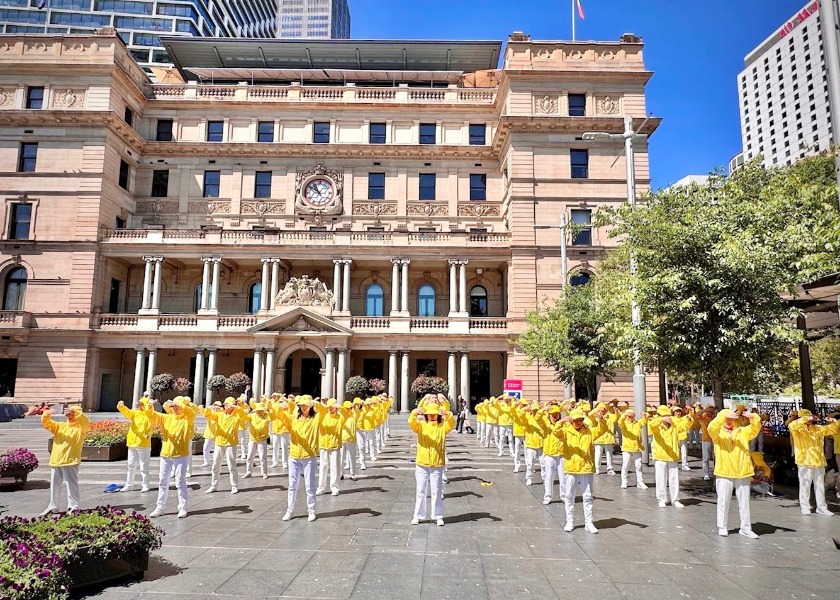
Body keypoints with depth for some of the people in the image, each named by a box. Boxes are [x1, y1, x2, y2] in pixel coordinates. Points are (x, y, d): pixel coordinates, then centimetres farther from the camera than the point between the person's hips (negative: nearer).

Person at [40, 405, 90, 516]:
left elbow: (86, 422, -22)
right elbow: (45, 423, 12)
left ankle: (74, 506, 3)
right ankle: (52, 506, 29)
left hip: (70, 461, -6)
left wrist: (75, 411, -33)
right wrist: (46, 414, -11)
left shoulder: (80, 427, -1)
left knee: (71, 484, -4)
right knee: (54, 485, 16)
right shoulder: (59, 426, 17)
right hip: (55, 461, 6)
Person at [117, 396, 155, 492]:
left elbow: (150, 409, -26)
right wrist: (121, 406, -22)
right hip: (132, 443, 5)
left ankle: (144, 485, 9)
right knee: (131, 466, 14)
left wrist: (150, 406, -49)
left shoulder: (149, 414, -5)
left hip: (144, 444, -5)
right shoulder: (134, 413, 11)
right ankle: (128, 485, 22)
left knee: (144, 467, 2)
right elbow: (125, 411, 1)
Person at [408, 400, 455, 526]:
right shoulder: (421, 425, 1)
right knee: (421, 491, 10)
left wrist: (448, 415, -41)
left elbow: (452, 424, -19)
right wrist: (414, 413, -41)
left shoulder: (443, 426, 0)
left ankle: (438, 516, 18)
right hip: (421, 464, 1)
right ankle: (418, 515, 20)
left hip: (437, 465, -1)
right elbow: (411, 422, -18)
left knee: (437, 491, 6)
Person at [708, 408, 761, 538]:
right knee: (723, 501, 4)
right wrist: (723, 415, -33)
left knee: (744, 502, 10)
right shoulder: (717, 432, 2)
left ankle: (745, 528, 21)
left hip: (742, 472, 3)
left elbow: (756, 428, -3)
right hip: (724, 473, -2)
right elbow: (712, 427, -20)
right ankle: (722, 527, 14)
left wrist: (753, 417, -23)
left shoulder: (743, 431, 11)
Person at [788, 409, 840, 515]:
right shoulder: (798, 429, -7)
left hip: (819, 462, 5)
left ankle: (821, 507, 22)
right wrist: (805, 419, -30)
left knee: (820, 486, 13)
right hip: (805, 462, -5)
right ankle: (805, 507, 11)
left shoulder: (817, 428, 11)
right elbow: (791, 426, -32)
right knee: (805, 486, 2)